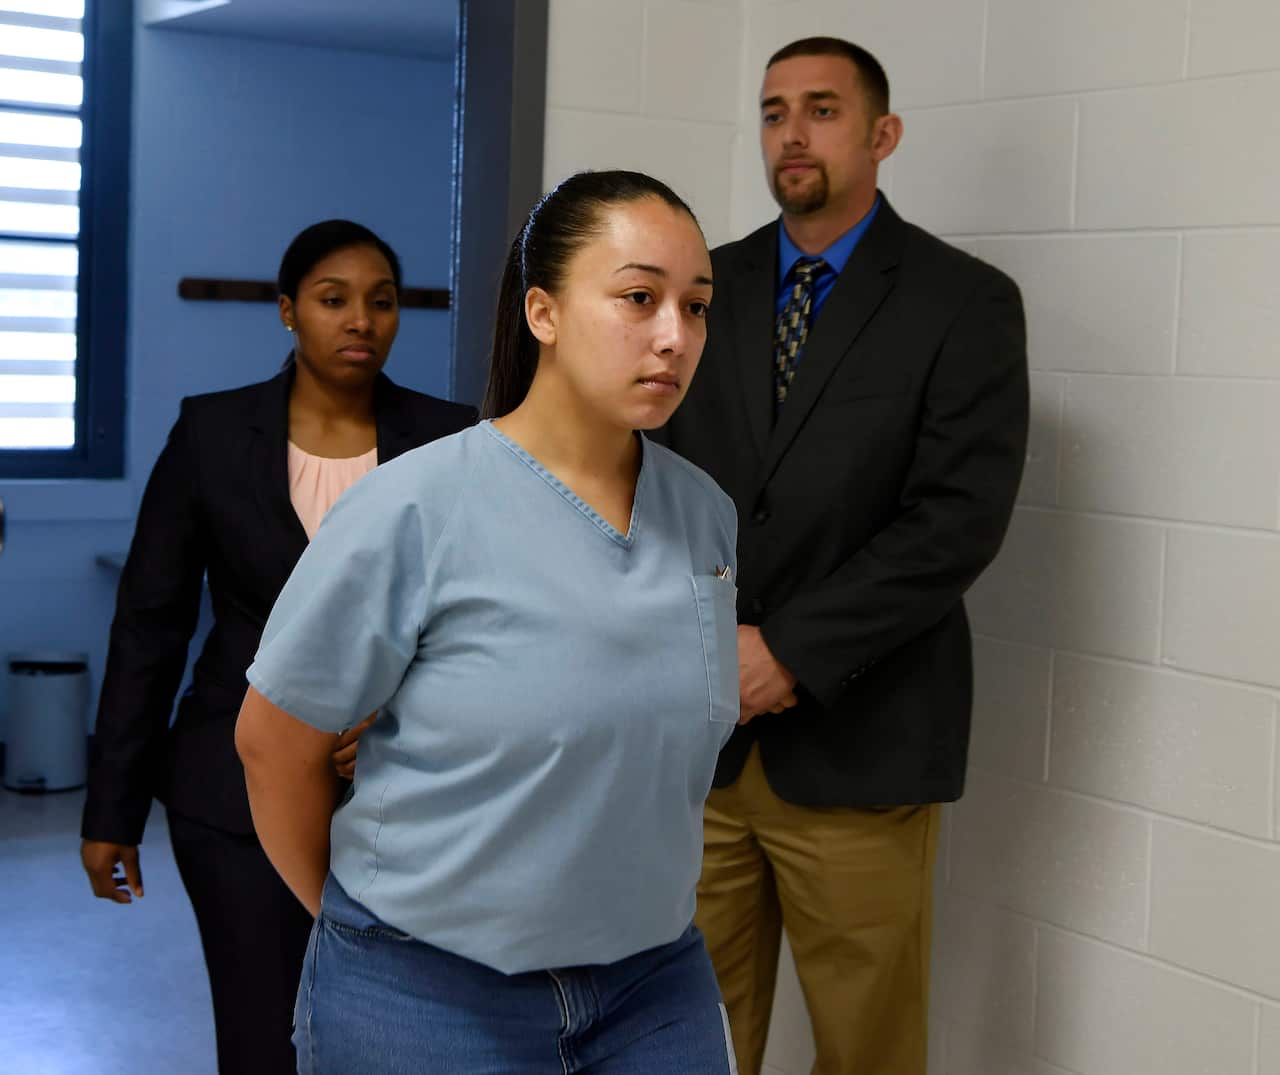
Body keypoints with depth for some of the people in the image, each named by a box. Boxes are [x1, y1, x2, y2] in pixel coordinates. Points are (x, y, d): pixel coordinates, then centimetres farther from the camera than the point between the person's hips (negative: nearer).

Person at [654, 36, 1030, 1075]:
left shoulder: (964, 302, -3)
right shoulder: (705, 287, 10)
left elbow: (961, 517, -12)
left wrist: (794, 652, -15)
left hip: (855, 741, -3)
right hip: (692, 729, 4)